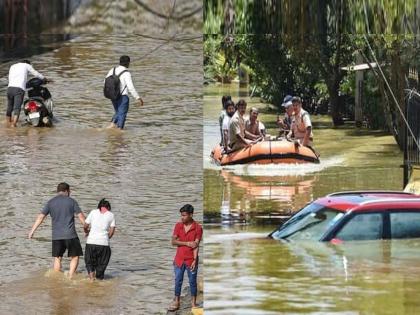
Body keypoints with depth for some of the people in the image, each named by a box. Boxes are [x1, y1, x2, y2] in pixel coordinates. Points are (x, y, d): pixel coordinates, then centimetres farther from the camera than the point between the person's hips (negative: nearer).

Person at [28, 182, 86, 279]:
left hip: (56, 236, 2)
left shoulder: (51, 202, 6)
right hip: (70, 235, -2)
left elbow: (40, 217, 4)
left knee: (57, 258, 12)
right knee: (75, 257, 8)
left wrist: (32, 231, 9)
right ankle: (70, 277, -4)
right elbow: (81, 217, 0)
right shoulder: (71, 201, 0)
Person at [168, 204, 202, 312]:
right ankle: (176, 302, 19)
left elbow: (196, 245, -13)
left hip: (191, 260, -3)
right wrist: (187, 243, -17)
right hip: (179, 259, 3)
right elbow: (173, 242, -5)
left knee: (192, 282, 7)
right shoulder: (178, 225, 0)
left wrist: (194, 260, -18)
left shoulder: (198, 228, -10)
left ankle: (193, 303, 18)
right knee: (178, 281, 9)